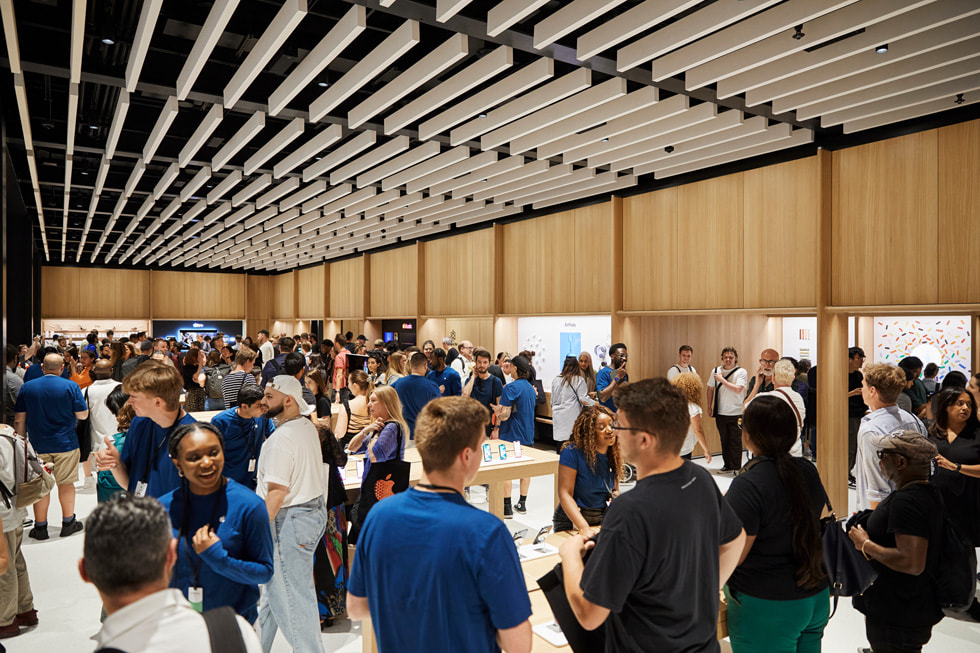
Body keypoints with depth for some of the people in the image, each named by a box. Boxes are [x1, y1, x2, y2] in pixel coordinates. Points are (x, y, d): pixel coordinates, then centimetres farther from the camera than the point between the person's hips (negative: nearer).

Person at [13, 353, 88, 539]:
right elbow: (83, 415, -6)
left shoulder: (27, 387, -1)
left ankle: (40, 527, 15)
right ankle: (68, 523, 18)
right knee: (66, 483, 9)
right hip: (65, 443, -2)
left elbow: (19, 419, 2)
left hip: (38, 445, 2)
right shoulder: (71, 386, -8)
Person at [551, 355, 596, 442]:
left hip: (557, 416, 4)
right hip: (572, 416, -4)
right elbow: (583, 399, -8)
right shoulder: (579, 380, -5)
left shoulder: (556, 380, 7)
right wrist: (596, 404, 3)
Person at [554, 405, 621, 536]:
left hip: (602, 519, 5)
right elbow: (565, 494, -19)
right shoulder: (572, 452, -15)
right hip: (572, 520, -5)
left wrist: (615, 494, -7)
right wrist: (584, 528, -29)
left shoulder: (614, 454, 4)